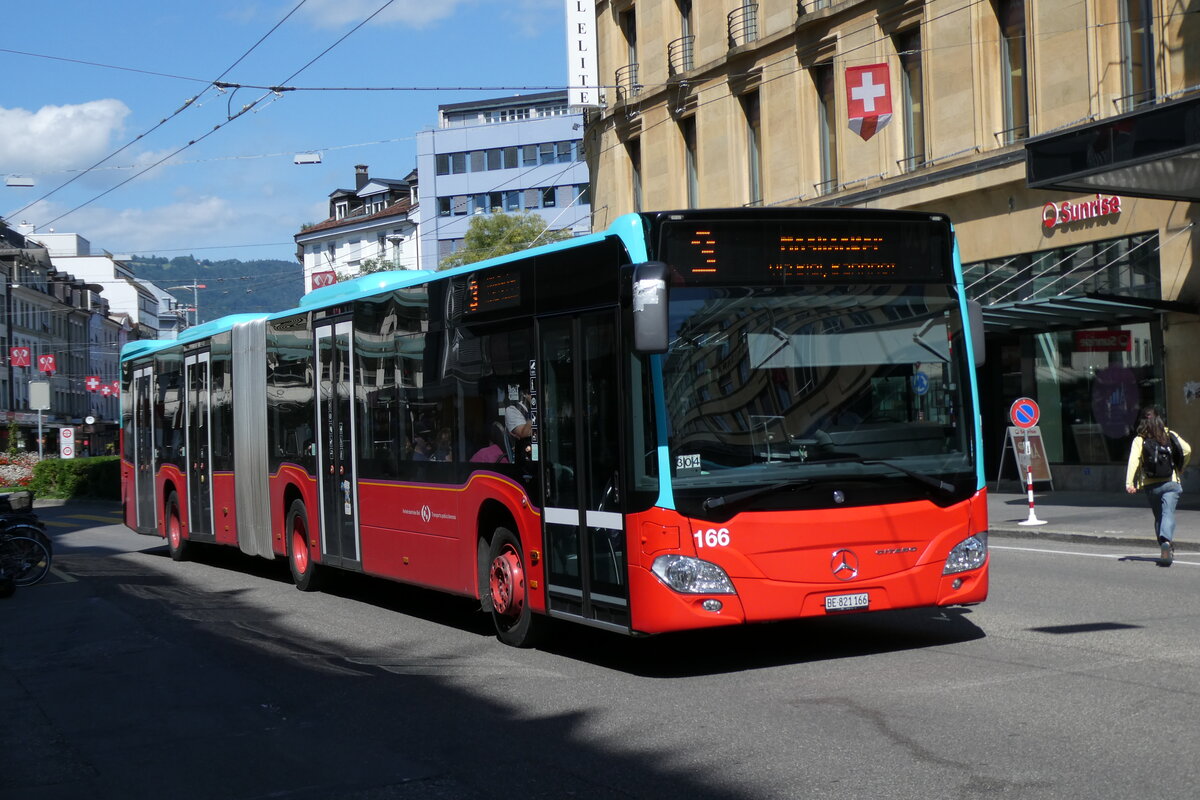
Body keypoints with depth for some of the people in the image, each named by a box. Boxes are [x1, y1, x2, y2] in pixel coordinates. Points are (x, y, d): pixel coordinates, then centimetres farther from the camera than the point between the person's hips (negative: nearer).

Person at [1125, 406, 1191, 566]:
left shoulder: (1139, 440, -1)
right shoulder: (1170, 435, 3)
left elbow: (1134, 461, -13)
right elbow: (1187, 450, -4)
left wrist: (1129, 483, -19)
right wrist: (1180, 468, 13)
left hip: (1150, 485, 1)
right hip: (1171, 482, -1)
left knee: (1158, 517, 17)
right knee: (1168, 513, -10)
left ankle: (1165, 547, 16)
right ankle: (1166, 541, -36)